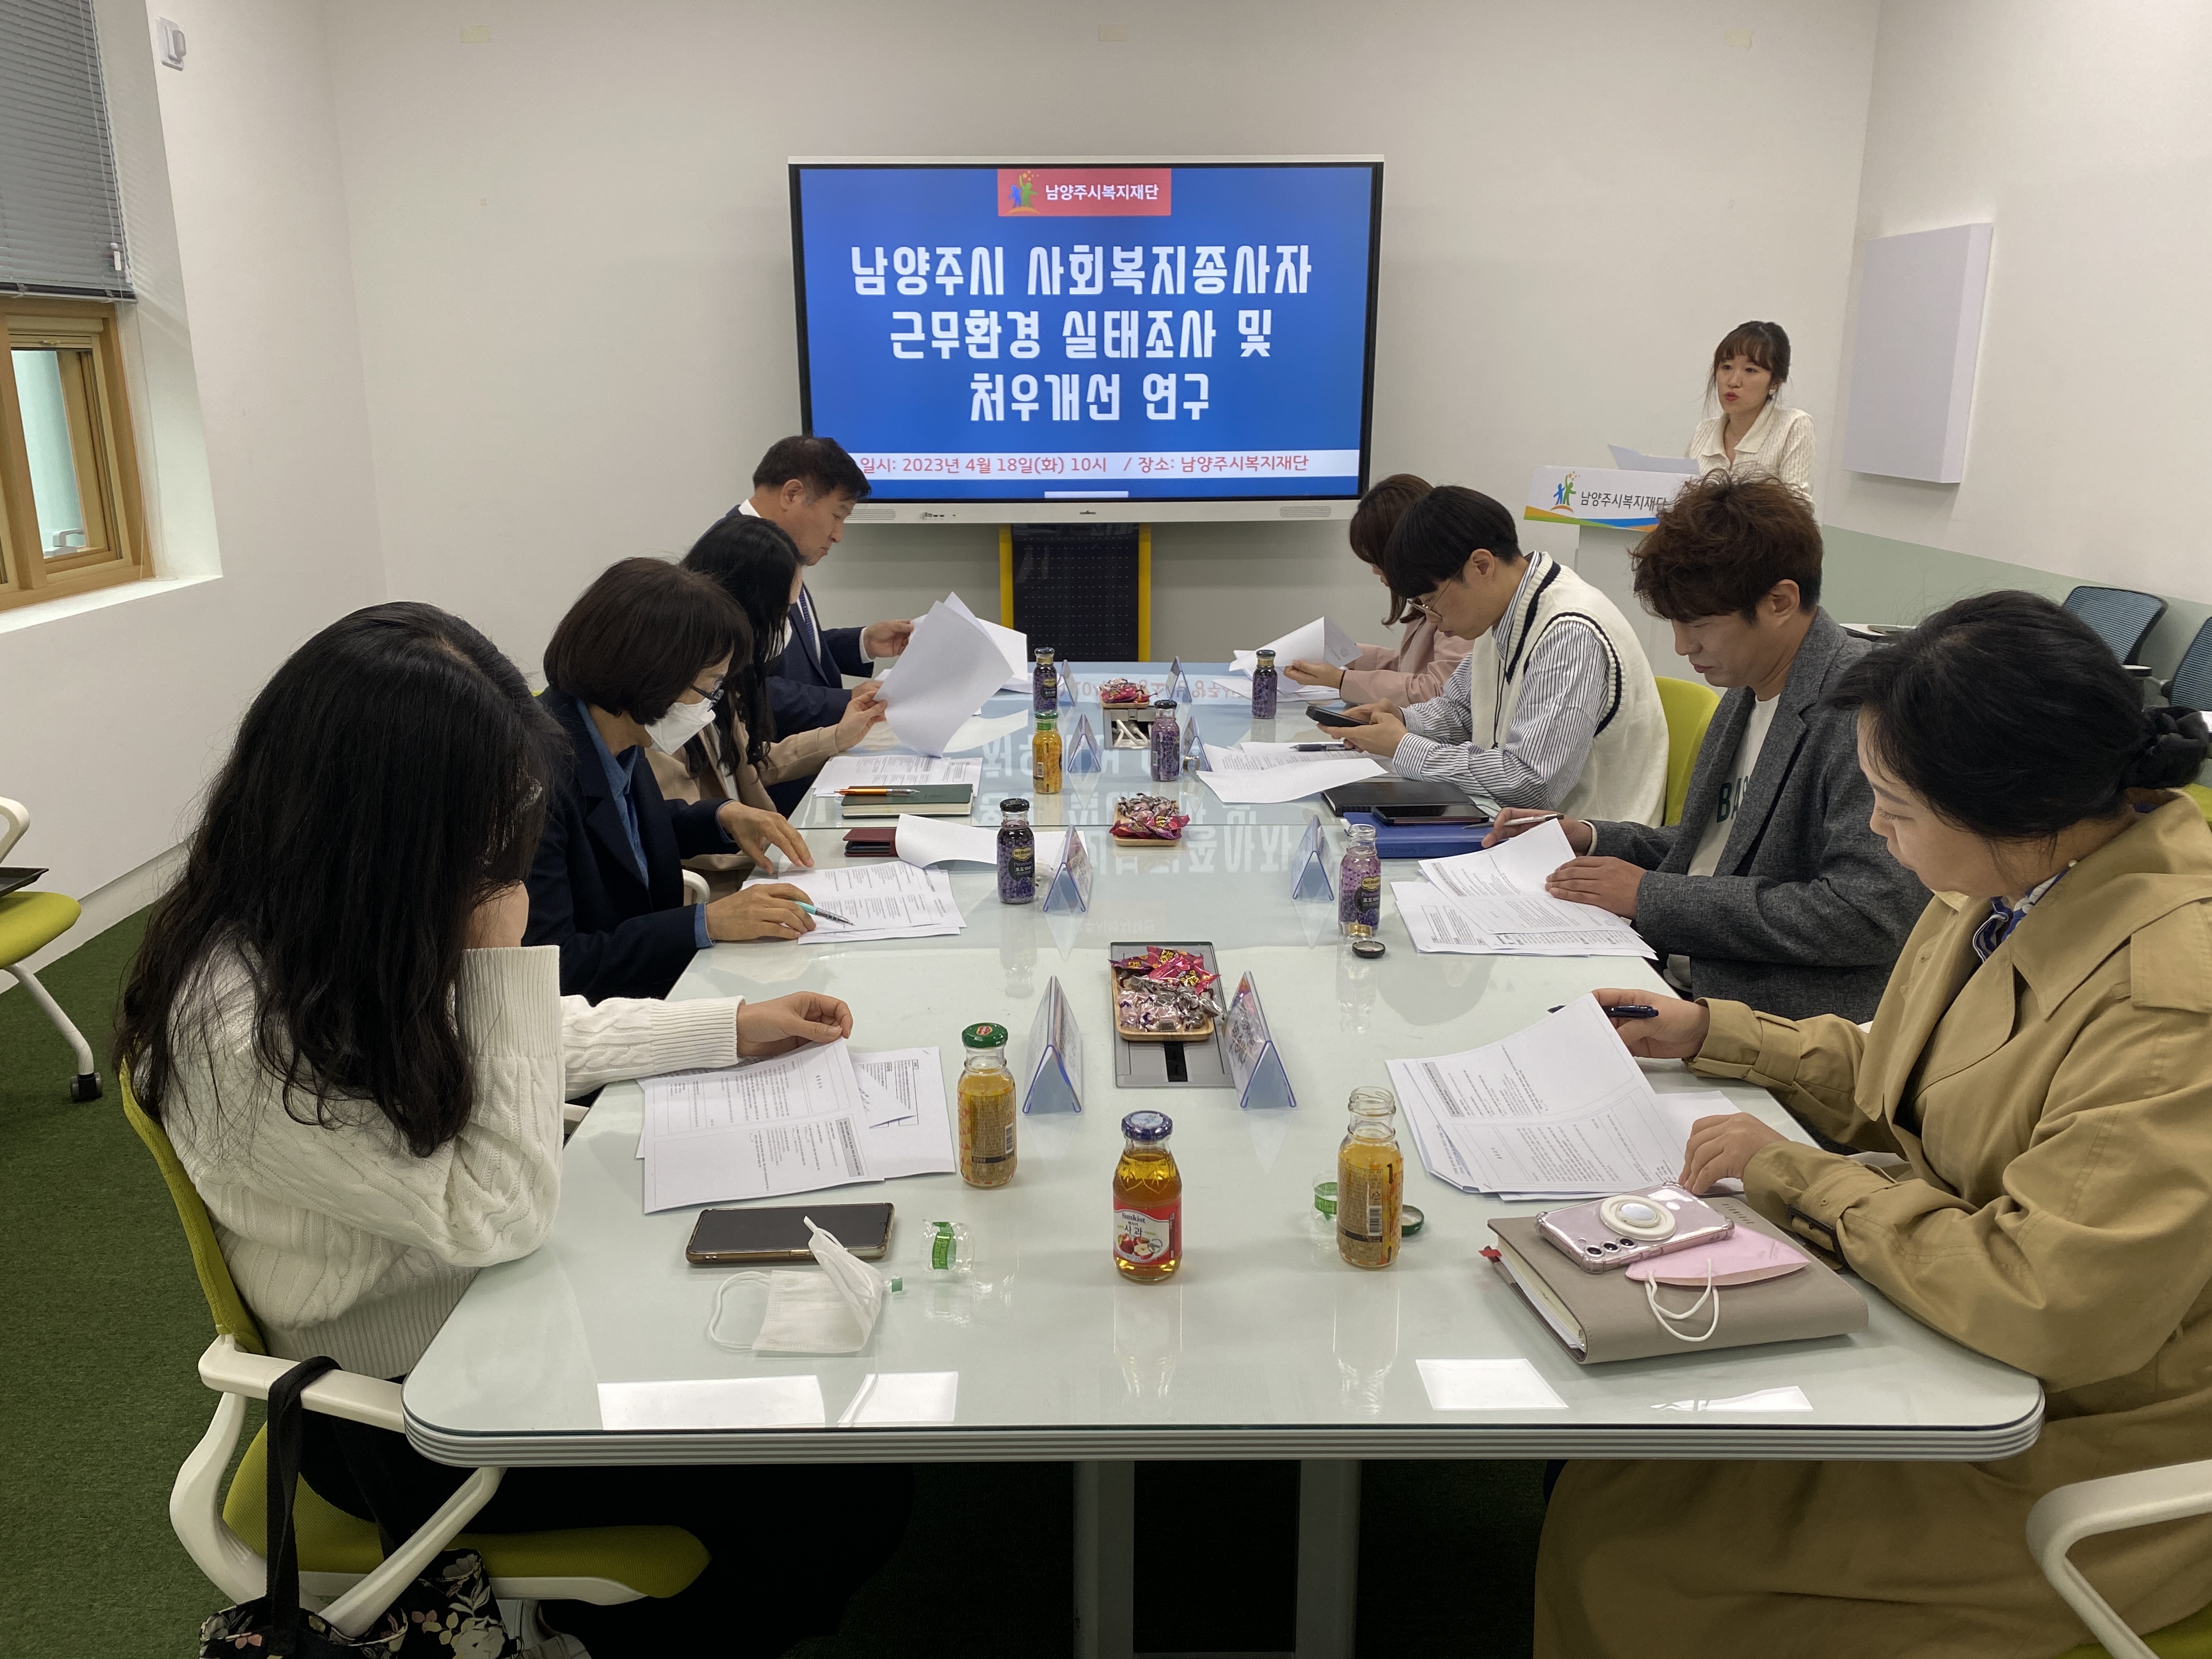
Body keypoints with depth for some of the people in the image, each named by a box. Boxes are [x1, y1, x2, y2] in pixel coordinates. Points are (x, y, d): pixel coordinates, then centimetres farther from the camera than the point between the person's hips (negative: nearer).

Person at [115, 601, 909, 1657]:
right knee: (856, 1483, -9)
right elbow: (498, 1215, -26)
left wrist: (734, 1028, 9)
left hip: (483, 1298, 8)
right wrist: (502, 957, -28)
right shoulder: (245, 1035, -32)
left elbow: (538, 1041, 10)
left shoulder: (346, 919, -6)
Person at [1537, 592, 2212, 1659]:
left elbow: (2050, 1309, -34)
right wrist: (1710, 1032, 12)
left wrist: (1796, 1176, -23)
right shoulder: (2028, 879, -2)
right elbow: (1896, 1083, 14)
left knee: (1619, 1545, -9)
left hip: (2077, 1451, -8)